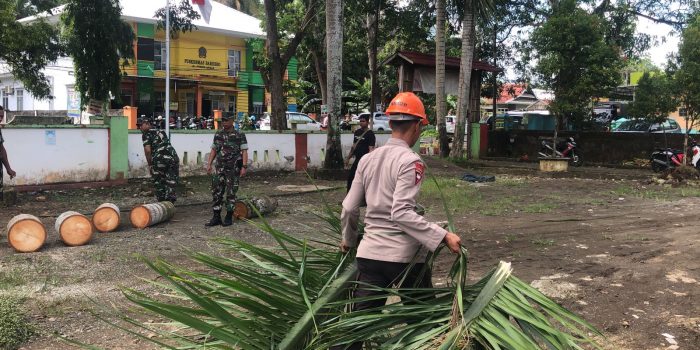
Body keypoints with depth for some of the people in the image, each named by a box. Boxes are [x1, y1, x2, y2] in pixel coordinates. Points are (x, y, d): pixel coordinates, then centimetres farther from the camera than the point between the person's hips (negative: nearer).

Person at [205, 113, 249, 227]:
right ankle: (216, 217, 10)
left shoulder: (240, 135, -4)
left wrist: (244, 167, -16)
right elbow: (213, 150, 14)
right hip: (220, 167, 5)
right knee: (216, 192, 3)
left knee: (231, 193, 1)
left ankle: (229, 217, 10)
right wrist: (209, 164, 6)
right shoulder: (218, 135, 10)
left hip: (233, 168, -4)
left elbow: (244, 152, -8)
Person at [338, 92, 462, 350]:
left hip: (369, 252, 5)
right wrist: (443, 236, -21)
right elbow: (401, 213, -21)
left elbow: (349, 208, 9)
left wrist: (348, 239, 26)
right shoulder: (410, 162, -11)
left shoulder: (368, 159, 7)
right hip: (404, 256, -5)